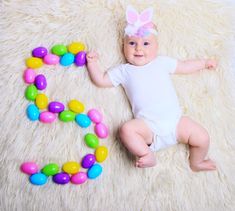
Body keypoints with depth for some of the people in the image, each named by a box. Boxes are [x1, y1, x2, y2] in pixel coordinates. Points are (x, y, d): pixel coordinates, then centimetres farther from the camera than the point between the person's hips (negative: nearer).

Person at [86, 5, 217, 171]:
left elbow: (184, 67, 29)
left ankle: (196, 162, 20)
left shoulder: (162, 62, 19)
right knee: (126, 129, -31)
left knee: (203, 139, -7)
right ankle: (147, 154, -19)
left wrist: (205, 62, 32)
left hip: (175, 120, 3)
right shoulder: (124, 70, 13)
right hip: (148, 125, -2)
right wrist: (92, 62, 4)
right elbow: (101, 80, 11)